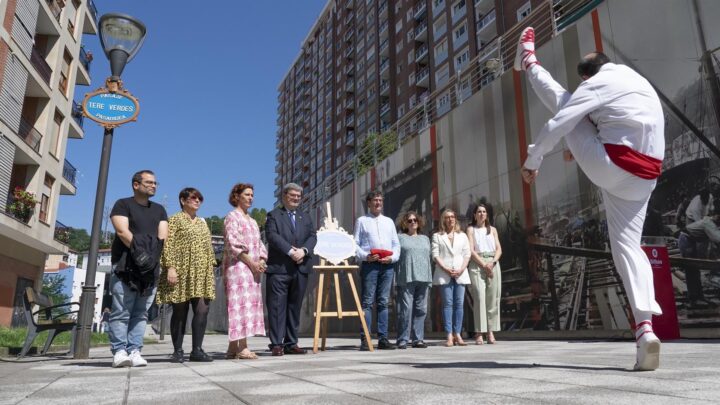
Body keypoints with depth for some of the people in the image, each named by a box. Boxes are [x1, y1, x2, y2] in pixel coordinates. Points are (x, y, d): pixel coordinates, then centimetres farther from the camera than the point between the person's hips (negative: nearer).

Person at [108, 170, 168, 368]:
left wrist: (152, 253, -9)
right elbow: (122, 231, -9)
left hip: (150, 268, 5)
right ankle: (119, 351, -5)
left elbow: (163, 236, 7)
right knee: (121, 312, -7)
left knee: (140, 313, 2)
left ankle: (134, 351, 2)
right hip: (125, 266, -4)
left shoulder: (159, 210, 19)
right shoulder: (123, 205, 6)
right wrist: (137, 250, -20)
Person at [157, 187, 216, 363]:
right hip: (181, 272, -5)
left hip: (201, 273, 5)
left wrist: (211, 269, 12)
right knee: (180, 312, -1)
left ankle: (197, 350, 1)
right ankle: (178, 351, 7)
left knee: (202, 310, -5)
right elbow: (168, 245, -7)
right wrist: (170, 268, -17)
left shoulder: (202, 222, 20)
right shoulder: (175, 219, 2)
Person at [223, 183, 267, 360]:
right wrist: (251, 263, -16)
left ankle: (233, 348, 10)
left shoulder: (252, 221, 23)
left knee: (250, 304, 5)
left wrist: (261, 261, 2)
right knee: (241, 304, -11)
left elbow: (259, 244, 20)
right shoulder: (232, 217, -2)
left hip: (253, 268, 8)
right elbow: (234, 244, -13)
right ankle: (242, 348, -11)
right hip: (238, 267, -8)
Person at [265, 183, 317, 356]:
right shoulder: (274, 215, 6)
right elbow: (272, 236, -9)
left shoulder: (306, 217, 20)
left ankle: (291, 343, 14)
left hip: (300, 269, 5)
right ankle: (276, 344, 1)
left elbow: (312, 236, 8)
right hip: (278, 268, -4)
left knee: (295, 307, 8)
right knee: (277, 307, -3)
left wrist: (304, 250, -12)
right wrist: (290, 251, -17)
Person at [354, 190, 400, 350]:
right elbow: (355, 244, 2)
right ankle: (365, 339, -5)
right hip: (369, 264, -3)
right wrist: (366, 256, -14)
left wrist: (392, 257, -3)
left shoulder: (389, 221, 19)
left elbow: (396, 244, 15)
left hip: (387, 265, 4)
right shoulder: (361, 221, 9)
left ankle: (383, 338, 9)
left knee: (383, 302, 5)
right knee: (367, 302, -6)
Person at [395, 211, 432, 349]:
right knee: (405, 309, -8)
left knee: (421, 309, 4)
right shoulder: (400, 238, 8)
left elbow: (428, 258, 20)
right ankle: (403, 339, -3)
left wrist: (430, 278, 11)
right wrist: (396, 280, -7)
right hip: (406, 279, -4)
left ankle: (418, 339, 11)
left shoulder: (425, 239, 22)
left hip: (423, 278, 5)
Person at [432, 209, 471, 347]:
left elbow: (467, 254, 10)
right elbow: (435, 255, 0)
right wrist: (446, 269, -11)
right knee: (447, 304, -6)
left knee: (459, 304, -2)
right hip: (444, 274, -2)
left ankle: (457, 334, 2)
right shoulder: (437, 236, 9)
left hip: (460, 273, 3)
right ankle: (449, 336, -6)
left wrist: (461, 269, -5)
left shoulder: (462, 236, 17)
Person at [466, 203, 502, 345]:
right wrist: (484, 265, -12)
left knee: (493, 299, -2)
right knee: (479, 297, -12)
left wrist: (492, 263, -9)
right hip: (477, 264, -3)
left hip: (493, 264, 3)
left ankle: (491, 332, 1)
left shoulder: (492, 229, 19)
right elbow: (471, 250, -2)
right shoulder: (471, 229, 9)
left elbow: (499, 249, 10)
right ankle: (479, 333, -13)